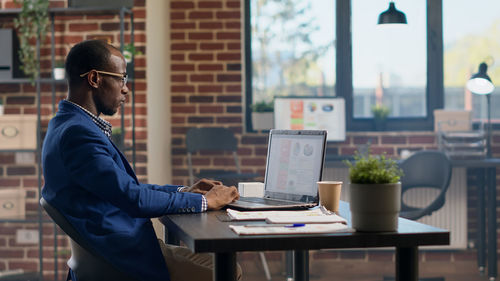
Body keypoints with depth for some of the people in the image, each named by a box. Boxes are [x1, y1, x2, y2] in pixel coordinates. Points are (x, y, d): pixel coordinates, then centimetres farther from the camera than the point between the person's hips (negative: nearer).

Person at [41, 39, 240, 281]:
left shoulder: (68, 126, 13)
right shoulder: (76, 133, -21)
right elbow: (133, 199, -24)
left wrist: (185, 191, 12)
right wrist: (205, 201, -13)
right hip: (123, 257, -10)